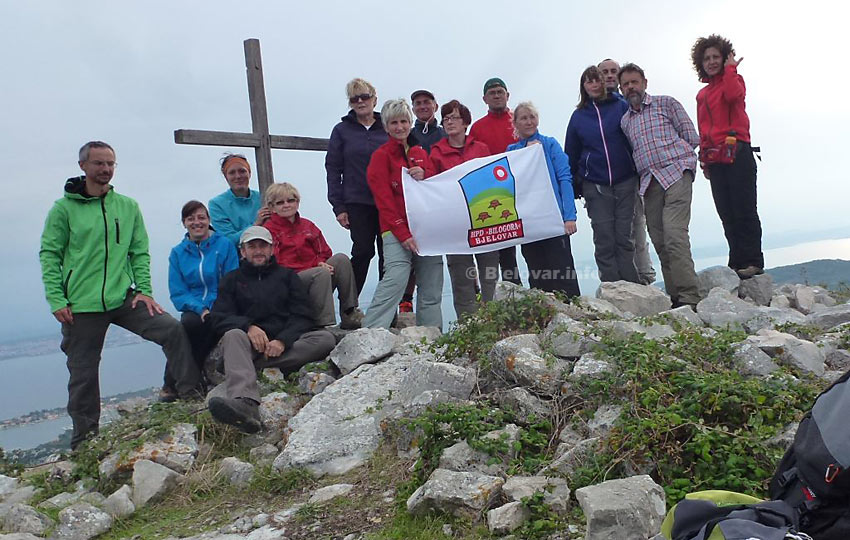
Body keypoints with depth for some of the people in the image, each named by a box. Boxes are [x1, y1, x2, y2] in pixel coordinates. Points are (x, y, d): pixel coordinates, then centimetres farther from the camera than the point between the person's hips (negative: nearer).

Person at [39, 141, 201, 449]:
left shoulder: (128, 207, 7)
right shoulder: (64, 208, -1)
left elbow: (140, 252, 8)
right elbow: (49, 255, -1)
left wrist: (144, 289, -3)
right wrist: (56, 300, -9)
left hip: (123, 298, 2)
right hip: (81, 306, -2)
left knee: (172, 330, -17)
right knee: (83, 374, 7)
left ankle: (189, 395, -4)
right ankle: (83, 440, 23)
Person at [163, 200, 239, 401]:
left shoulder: (225, 245, 5)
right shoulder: (177, 253, 13)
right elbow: (178, 293, 5)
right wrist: (201, 309, -14)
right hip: (194, 310, 1)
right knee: (189, 323, -33)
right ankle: (172, 383, -15)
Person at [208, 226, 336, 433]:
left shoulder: (287, 276, 20)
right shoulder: (232, 280, 21)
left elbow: (302, 317, 6)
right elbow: (219, 317, 4)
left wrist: (283, 341, -15)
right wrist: (249, 326, -18)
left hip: (287, 344, 1)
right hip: (250, 345, 0)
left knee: (326, 339, -25)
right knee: (233, 336, -33)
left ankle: (243, 366, -33)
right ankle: (245, 404, -59)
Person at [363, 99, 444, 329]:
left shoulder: (420, 153, 19)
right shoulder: (381, 155, 3)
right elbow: (384, 200, -5)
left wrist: (424, 175, -5)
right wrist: (403, 234, -13)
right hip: (397, 231, -5)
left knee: (431, 290, 4)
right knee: (395, 280, -20)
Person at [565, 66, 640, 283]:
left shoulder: (622, 106, 4)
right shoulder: (578, 116, 9)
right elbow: (571, 154, 13)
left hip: (625, 182, -1)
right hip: (595, 186, 1)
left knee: (624, 237, 1)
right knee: (604, 241, 0)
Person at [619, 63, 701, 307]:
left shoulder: (666, 103, 10)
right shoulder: (625, 121, 21)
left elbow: (691, 137, 6)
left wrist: (668, 156, 5)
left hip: (675, 173, -5)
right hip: (648, 183, 5)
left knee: (674, 235, -20)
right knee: (660, 242, 0)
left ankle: (689, 297, -20)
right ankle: (675, 297, 5)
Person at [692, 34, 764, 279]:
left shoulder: (734, 80, 7)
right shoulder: (702, 94, 22)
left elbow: (734, 95, -18)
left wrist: (730, 69, -5)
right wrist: (704, 159, 17)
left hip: (737, 152, -6)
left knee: (743, 209, -7)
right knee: (726, 213, 4)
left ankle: (753, 261, -4)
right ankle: (737, 262, 8)